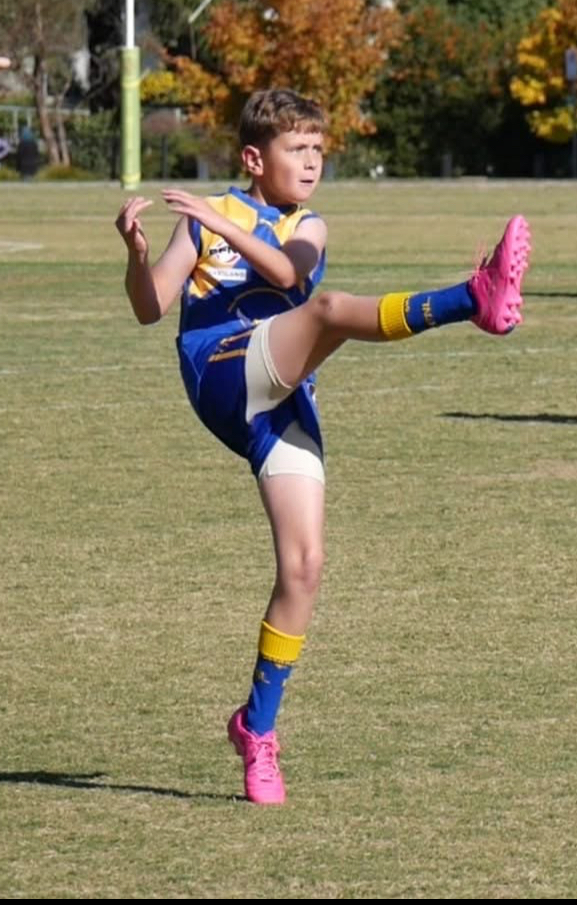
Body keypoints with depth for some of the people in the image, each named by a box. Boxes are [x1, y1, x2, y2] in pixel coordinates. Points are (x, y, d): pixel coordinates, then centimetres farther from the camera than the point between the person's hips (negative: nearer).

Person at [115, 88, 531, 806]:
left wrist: (224, 226, -19)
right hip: (221, 373, -4)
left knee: (302, 566, -5)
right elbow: (151, 309, 3)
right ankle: (476, 299, -56)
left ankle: (257, 728, 7)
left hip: (282, 407, 4)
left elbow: (287, 269, -3)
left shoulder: (307, 227, 23)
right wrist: (136, 248, -17)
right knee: (329, 310, -31)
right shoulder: (206, 216, 15)